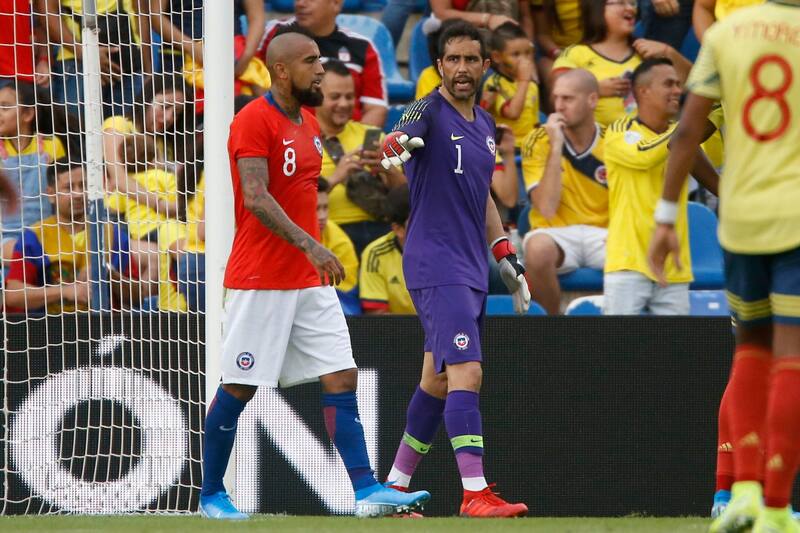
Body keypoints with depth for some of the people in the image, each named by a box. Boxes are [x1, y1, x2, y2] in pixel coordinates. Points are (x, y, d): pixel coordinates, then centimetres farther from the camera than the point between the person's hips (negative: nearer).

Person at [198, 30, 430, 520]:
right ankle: (211, 495, 11)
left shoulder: (309, 123, 14)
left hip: (310, 280, 8)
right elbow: (256, 198, -22)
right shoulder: (253, 121, -12)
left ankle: (367, 491, -5)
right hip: (260, 282, -8)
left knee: (342, 378, -1)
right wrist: (309, 244, -30)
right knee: (239, 388, 0)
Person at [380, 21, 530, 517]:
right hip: (435, 266, -8)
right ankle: (475, 493, -24)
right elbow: (405, 136, -32)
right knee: (466, 372, -18)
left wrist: (506, 254, 24)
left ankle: (396, 486, 23)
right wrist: (397, 143, -55)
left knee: (438, 383, 13)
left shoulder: (485, 124, 16)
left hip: (472, 268, 8)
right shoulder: (429, 112, -9)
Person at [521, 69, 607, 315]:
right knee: (538, 248, -37)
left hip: (602, 234, 1)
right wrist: (556, 147, -17)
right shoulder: (538, 141, -2)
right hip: (556, 234, -1)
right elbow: (547, 208, -14)